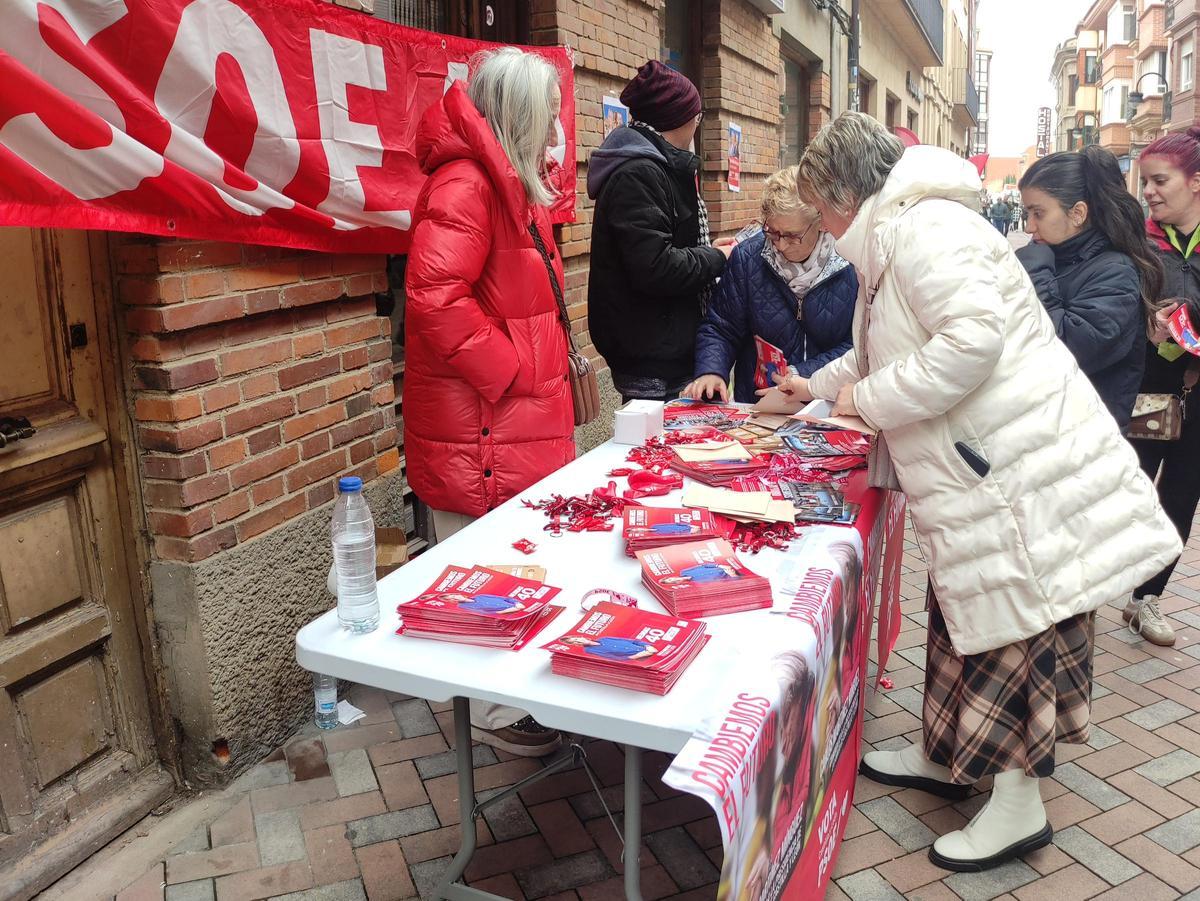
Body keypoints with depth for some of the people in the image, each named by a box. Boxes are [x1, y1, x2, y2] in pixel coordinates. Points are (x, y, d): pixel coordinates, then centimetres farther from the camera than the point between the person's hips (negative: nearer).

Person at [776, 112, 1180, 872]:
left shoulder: (921, 226, -16)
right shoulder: (891, 239, 17)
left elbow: (973, 338, -29)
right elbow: (883, 352, 32)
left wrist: (870, 399, -18)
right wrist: (820, 386, 34)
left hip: (1024, 465, -10)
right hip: (981, 466, 10)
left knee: (1015, 621, 0)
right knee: (963, 608, 17)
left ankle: (1019, 807, 15)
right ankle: (943, 756, 33)